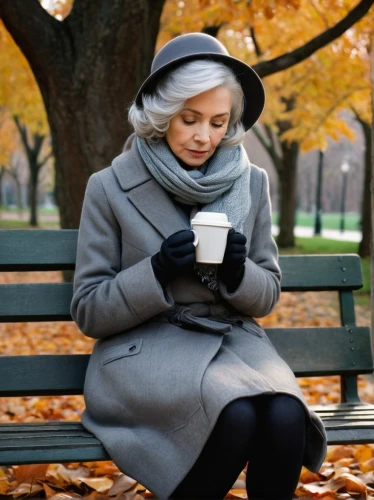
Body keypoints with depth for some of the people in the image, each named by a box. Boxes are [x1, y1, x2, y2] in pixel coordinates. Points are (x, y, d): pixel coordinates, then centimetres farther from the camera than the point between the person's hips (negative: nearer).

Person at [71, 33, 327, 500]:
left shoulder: (252, 184, 7)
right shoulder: (110, 187, -2)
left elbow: (267, 296, 13)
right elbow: (88, 311, -1)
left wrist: (237, 271, -11)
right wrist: (158, 271, -18)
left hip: (233, 341, 3)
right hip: (146, 350, -3)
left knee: (285, 418, -30)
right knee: (236, 418, -33)